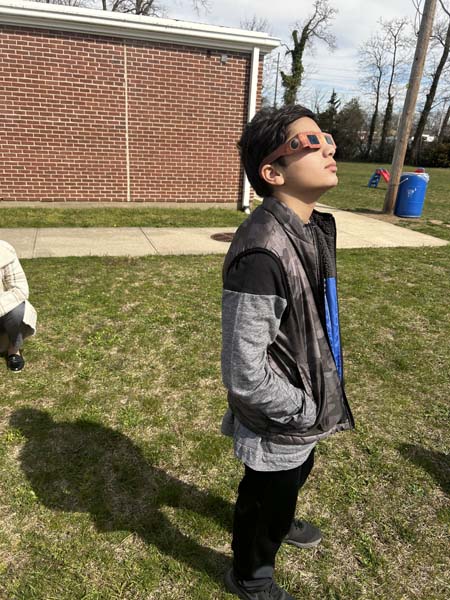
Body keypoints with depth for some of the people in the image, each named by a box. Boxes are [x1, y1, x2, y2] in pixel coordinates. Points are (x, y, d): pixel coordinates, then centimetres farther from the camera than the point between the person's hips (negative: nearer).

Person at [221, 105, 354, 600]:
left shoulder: (313, 227, -3)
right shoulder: (262, 255, -34)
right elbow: (243, 375, -31)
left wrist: (314, 399, 12)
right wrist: (306, 410, -16)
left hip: (307, 402, 8)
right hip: (278, 422, -8)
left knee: (295, 475, 34)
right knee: (266, 496, 20)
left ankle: (278, 521, 68)